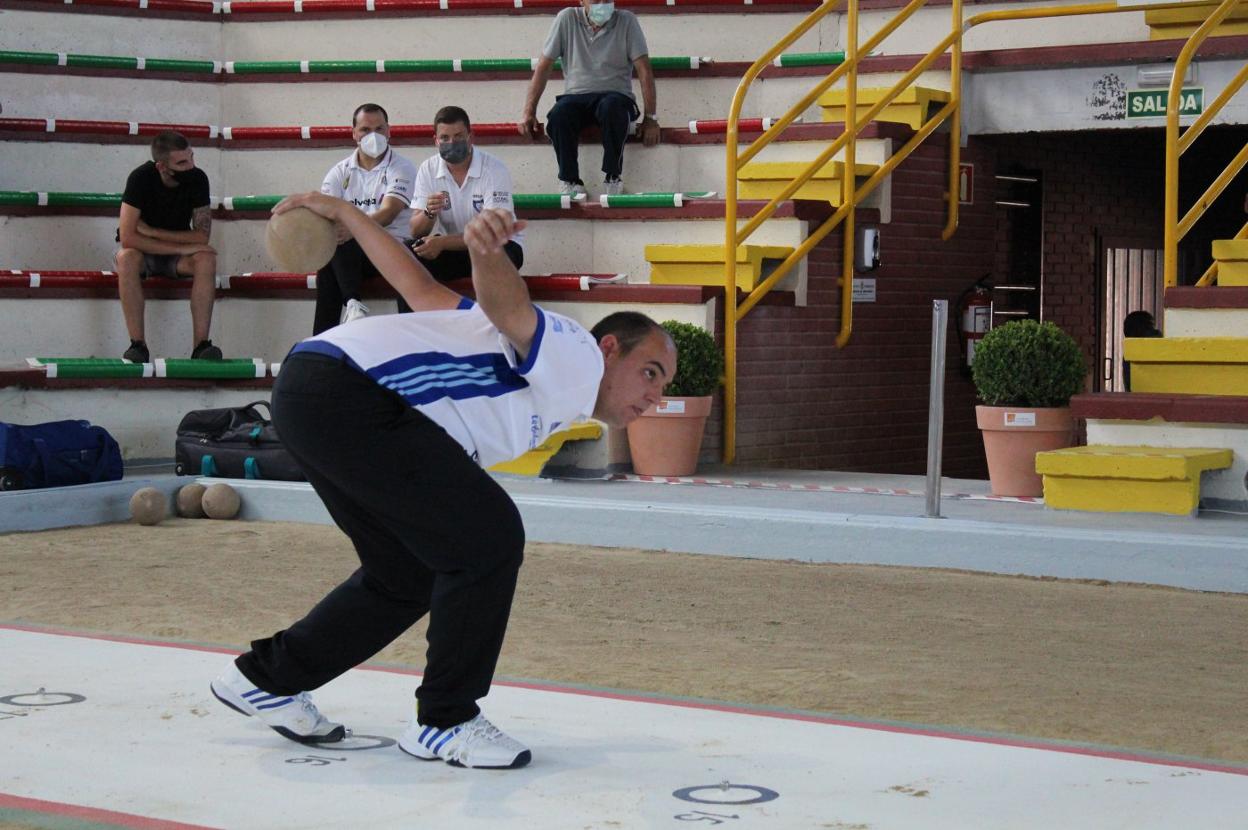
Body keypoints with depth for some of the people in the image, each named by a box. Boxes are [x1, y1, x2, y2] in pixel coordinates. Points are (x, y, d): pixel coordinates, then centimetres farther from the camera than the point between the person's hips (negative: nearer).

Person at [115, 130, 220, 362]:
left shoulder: (197, 179, -16)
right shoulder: (141, 178, -23)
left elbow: (202, 236, -16)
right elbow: (127, 237, -29)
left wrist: (152, 232, -22)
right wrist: (181, 249, -31)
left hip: (178, 254, 2)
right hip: (143, 251, -2)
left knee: (206, 259, -29)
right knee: (126, 257, -35)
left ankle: (200, 344, -33)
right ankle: (138, 345, -34)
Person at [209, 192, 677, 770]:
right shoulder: (576, 359, -2)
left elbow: (421, 288, 26)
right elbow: (509, 307, -25)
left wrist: (344, 213, 27)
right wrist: (486, 250, -48)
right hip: (345, 391, -11)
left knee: (408, 575, 19)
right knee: (488, 539, -13)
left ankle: (267, 676, 31)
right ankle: (444, 721, -2)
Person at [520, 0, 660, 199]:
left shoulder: (626, 21, -1)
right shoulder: (567, 18, 2)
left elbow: (644, 70, -4)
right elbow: (544, 65, 3)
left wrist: (650, 118, -10)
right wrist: (529, 112, -3)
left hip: (616, 95, -1)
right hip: (576, 96, 1)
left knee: (611, 107, -37)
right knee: (559, 113, -33)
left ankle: (612, 180, -23)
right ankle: (570, 183, -21)